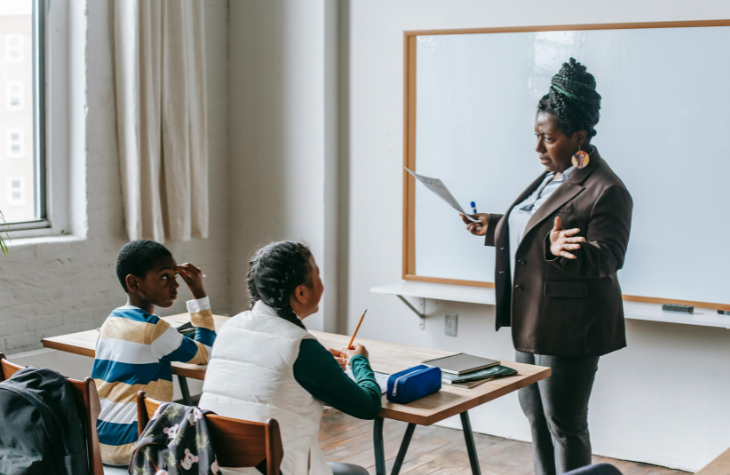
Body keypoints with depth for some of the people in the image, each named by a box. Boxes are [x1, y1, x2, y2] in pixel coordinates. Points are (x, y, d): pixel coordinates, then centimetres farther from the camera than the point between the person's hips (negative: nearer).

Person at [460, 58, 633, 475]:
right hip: (532, 322, 10)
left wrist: (564, 249, -40)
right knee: (536, 415, 19)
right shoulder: (552, 177, 12)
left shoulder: (605, 190, -18)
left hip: (568, 330, -10)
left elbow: (608, 258, -23)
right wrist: (492, 227, 23)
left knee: (565, 426, 1)